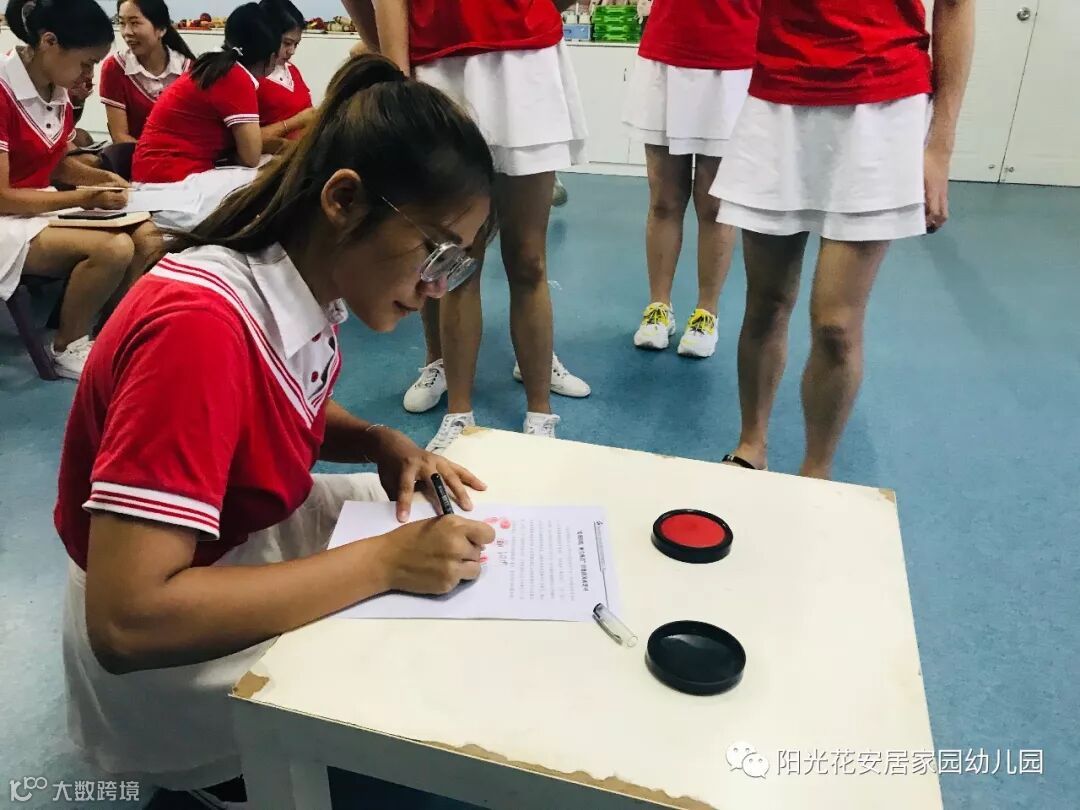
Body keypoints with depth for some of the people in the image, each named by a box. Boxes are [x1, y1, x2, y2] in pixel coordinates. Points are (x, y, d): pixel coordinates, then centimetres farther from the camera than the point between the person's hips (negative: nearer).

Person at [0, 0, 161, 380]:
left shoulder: (57, 91, 2)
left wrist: (99, 178, -2)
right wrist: (84, 198, -19)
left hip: (44, 209, 8)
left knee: (145, 236, -11)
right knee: (114, 248, -29)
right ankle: (66, 348, -7)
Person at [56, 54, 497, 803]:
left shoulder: (306, 279, -8)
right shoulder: (200, 326, -33)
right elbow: (126, 622, -35)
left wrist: (385, 444, -8)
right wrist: (384, 563, -33)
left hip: (259, 539, 8)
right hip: (168, 655, -8)